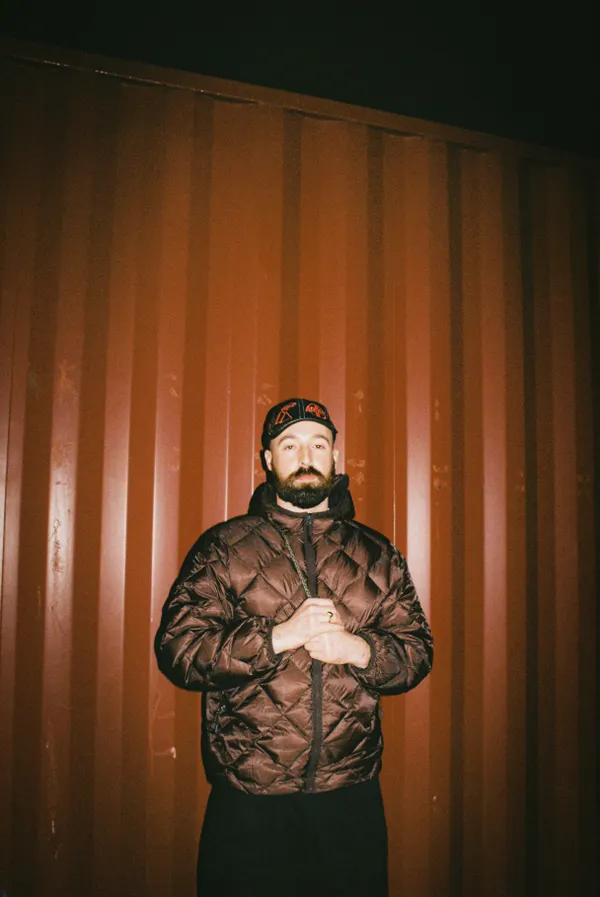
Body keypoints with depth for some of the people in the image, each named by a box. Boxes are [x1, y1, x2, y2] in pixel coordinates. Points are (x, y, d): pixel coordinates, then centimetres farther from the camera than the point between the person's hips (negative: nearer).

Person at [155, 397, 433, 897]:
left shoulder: (377, 555, 6)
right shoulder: (223, 548, -1)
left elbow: (418, 653, 6)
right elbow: (176, 649, -8)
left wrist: (359, 650, -15)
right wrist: (277, 636, -19)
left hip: (351, 800, 2)